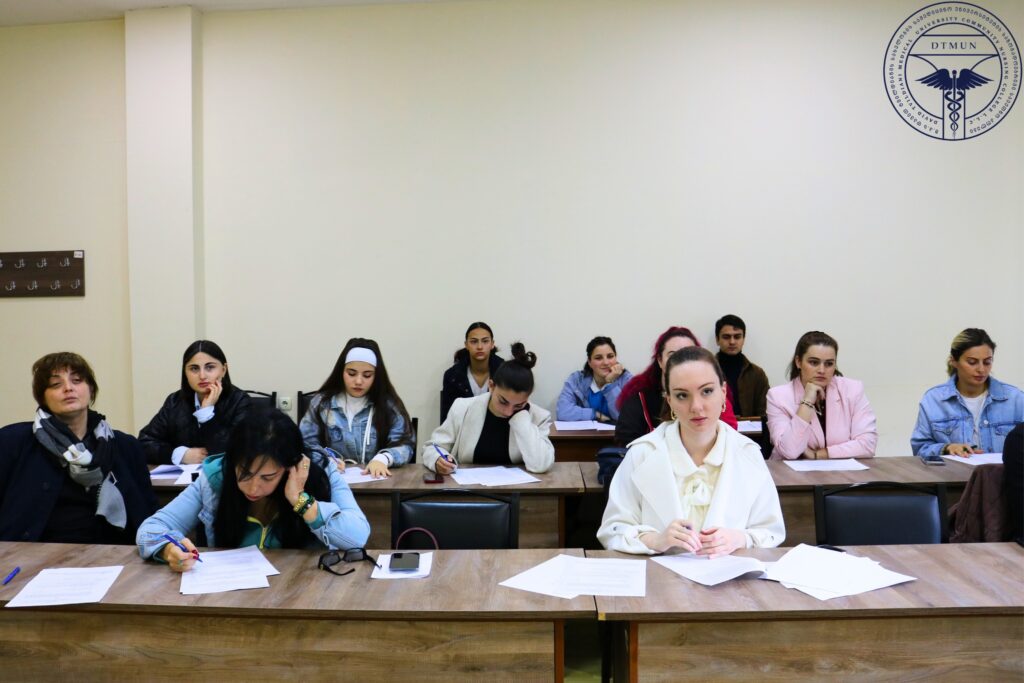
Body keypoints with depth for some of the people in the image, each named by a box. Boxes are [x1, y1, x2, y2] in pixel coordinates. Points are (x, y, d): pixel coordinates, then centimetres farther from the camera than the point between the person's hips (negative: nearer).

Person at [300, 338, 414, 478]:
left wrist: (382, 459, -22)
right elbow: (305, 444, 3)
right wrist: (326, 459, -17)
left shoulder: (389, 404, 3)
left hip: (376, 479, 1)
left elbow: (403, 444, -2)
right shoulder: (321, 402, 5)